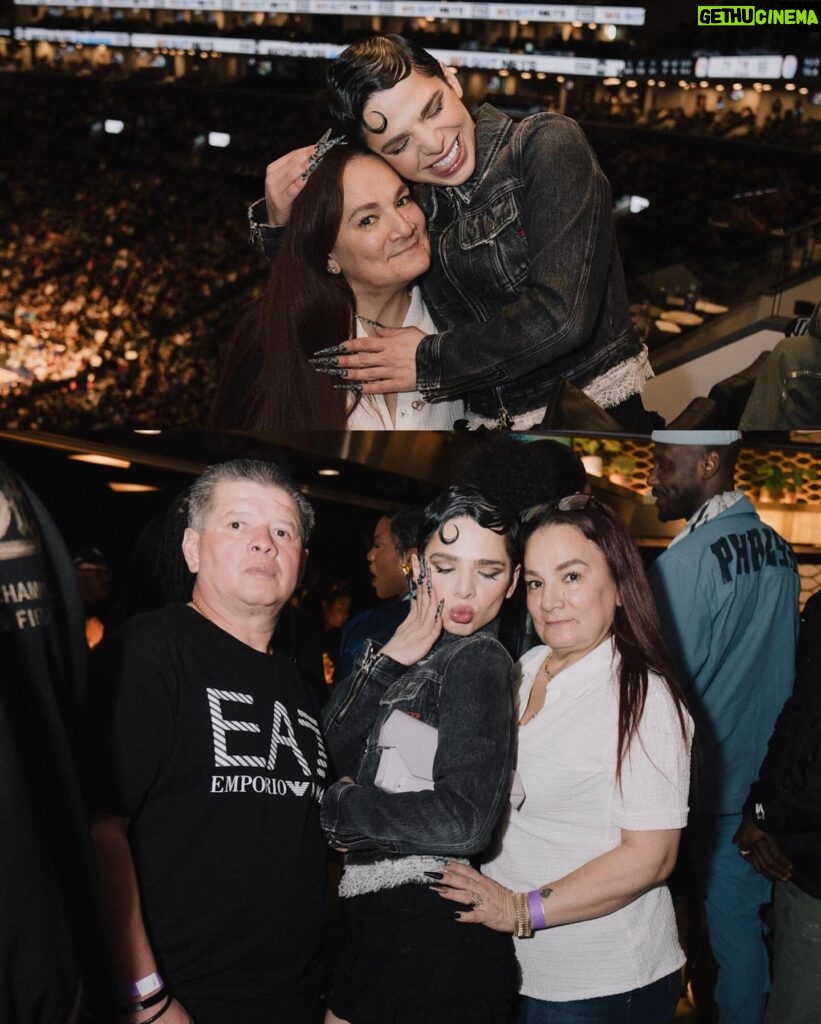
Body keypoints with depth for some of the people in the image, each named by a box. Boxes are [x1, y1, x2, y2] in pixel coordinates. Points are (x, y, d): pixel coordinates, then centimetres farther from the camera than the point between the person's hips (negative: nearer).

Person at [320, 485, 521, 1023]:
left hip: (433, 935, -8)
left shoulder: (478, 658, -13)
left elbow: (464, 823, -24)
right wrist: (389, 659, -13)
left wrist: (340, 806, -11)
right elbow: (332, 750, -1)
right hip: (386, 920, 8)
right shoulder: (427, 657, 10)